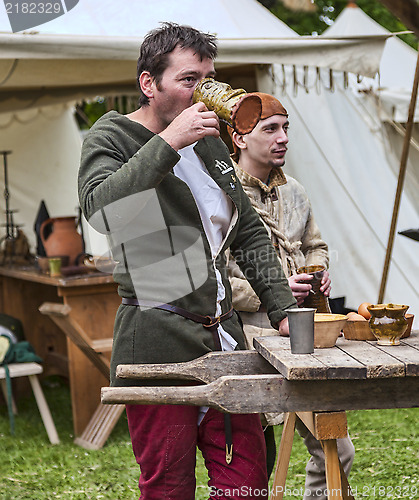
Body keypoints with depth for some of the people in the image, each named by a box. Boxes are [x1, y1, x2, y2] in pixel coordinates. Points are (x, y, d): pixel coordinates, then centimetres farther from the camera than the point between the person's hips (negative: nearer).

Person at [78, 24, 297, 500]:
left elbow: (249, 234, 25)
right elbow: (100, 210, -24)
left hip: (224, 336, 6)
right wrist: (168, 142, -23)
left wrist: (282, 311, 16)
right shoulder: (110, 137, -2)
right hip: (158, 341, -6)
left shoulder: (208, 143, 19)